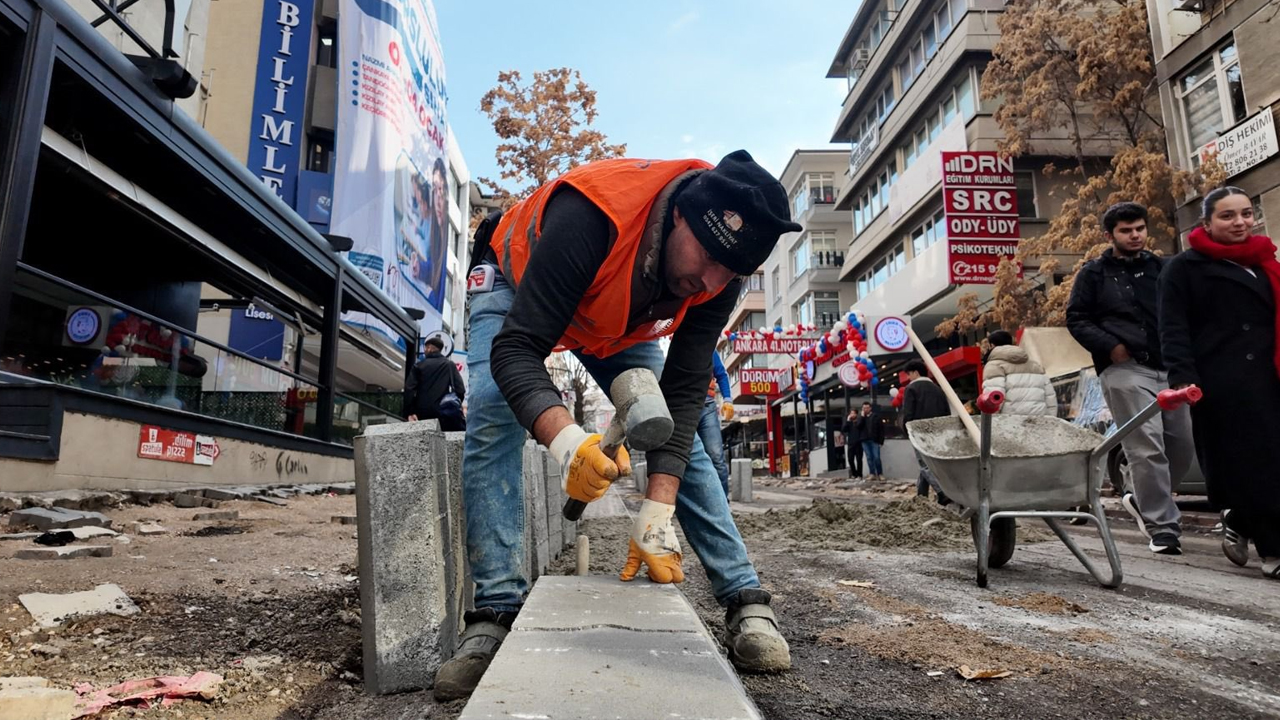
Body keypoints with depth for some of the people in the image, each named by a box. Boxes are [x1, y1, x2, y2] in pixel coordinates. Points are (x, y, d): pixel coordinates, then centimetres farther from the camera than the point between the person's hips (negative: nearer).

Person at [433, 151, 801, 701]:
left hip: (622, 321, 3)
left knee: (679, 429, -8)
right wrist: (563, 437, -64)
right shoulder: (587, 217, -44)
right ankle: (497, 613, -19)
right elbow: (515, 349, -45)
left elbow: (684, 391, -27)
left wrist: (657, 511, -34)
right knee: (493, 421, -25)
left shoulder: (719, 271, -28)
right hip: (516, 284, -3)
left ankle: (746, 602, -2)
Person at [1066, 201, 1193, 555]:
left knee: (1183, 445, 6)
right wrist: (1110, 346, -11)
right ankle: (1163, 529, -3)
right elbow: (1076, 319, 2)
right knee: (1147, 449, -10)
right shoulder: (1094, 273, 5)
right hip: (1125, 370, -5)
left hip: (1168, 367, 5)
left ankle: (1142, 499, 28)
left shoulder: (1161, 268, 16)